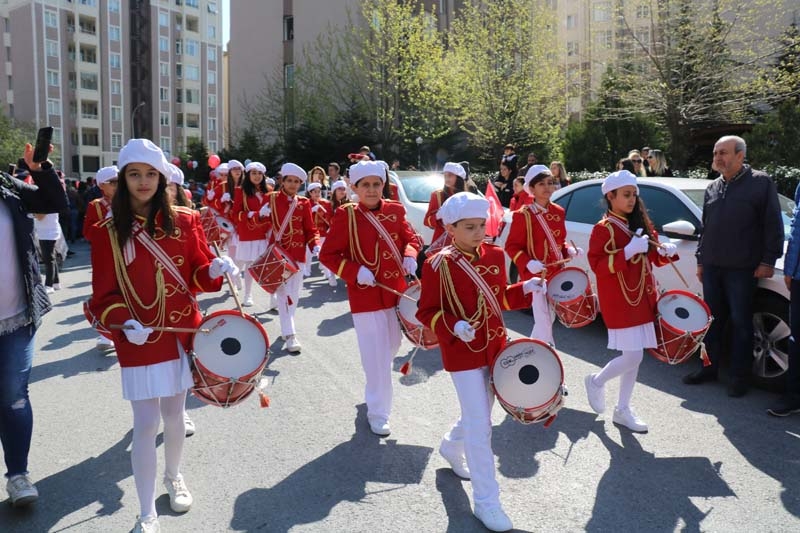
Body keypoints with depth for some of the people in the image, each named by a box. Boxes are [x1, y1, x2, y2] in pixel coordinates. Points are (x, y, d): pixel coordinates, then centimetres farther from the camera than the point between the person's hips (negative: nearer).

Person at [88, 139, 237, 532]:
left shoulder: (182, 222, 0)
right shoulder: (108, 232, -6)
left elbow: (196, 275, 5)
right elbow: (103, 295, -6)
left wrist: (214, 270, -17)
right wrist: (124, 321, -24)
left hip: (183, 332, 3)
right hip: (140, 341, -2)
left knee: (174, 415, 17)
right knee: (146, 424, 0)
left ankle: (174, 476, 44)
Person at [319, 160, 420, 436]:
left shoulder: (396, 210, 2)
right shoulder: (346, 215, -10)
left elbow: (412, 239, 11)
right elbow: (327, 255, -8)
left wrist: (410, 256, -11)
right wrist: (355, 272, -22)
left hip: (396, 291, 5)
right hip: (366, 295, -5)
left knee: (392, 346, 21)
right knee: (376, 356, -2)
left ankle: (374, 389, 48)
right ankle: (378, 413, 14)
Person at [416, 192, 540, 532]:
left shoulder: (495, 255, 2)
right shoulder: (438, 265, -14)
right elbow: (425, 311, -10)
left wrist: (525, 289, -5)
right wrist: (453, 326, -26)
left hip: (495, 347, 7)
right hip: (462, 353, -6)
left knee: (478, 415, 21)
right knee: (480, 424, -4)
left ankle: (451, 446, 53)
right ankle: (486, 501, 9)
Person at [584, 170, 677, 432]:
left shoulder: (641, 223, 11)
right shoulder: (603, 229, -11)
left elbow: (652, 257, 18)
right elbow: (597, 266, -19)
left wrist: (666, 252, -3)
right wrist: (628, 251, -27)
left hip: (642, 299, 7)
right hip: (620, 302, -7)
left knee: (634, 357, 11)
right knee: (632, 357, -8)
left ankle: (623, 410, 23)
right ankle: (596, 382, 20)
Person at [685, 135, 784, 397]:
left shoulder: (760, 182, -3)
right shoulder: (713, 188, 15)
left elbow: (773, 225, -5)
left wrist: (768, 260, -9)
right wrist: (701, 260, 18)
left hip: (742, 269, -5)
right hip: (712, 267, 6)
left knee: (741, 323, 1)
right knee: (713, 320, 12)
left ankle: (740, 377, 11)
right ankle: (709, 368, 23)